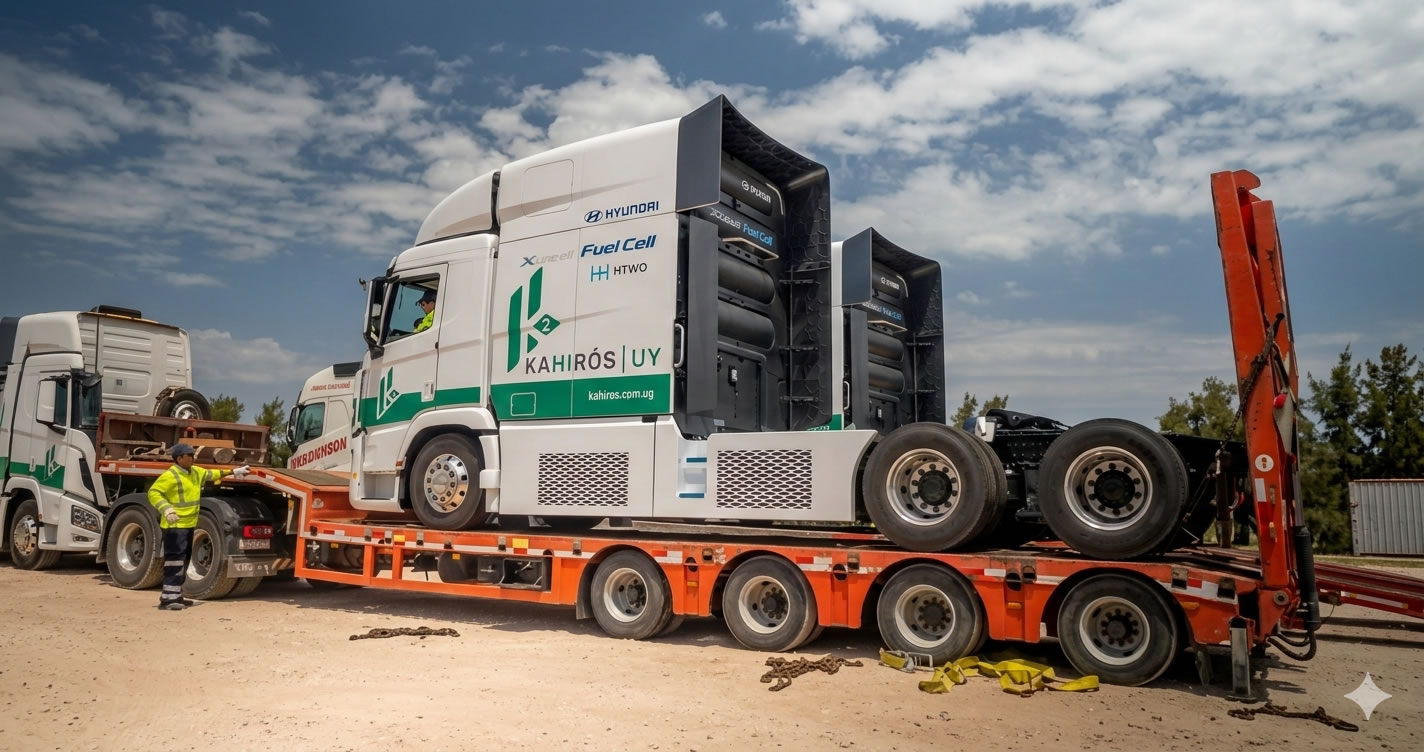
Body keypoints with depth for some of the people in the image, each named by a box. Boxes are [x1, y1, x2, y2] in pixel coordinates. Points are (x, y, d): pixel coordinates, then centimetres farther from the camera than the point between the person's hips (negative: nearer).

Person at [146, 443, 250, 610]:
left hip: (188, 524, 10)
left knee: (183, 561, 15)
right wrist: (166, 509, -29)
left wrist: (233, 472, 28)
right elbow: (153, 492, -17)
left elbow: (211, 474, 28)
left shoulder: (195, 472, 13)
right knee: (175, 561, -11)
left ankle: (176, 596, 23)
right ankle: (168, 598, -9)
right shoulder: (170, 475, -15)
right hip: (175, 525, -10)